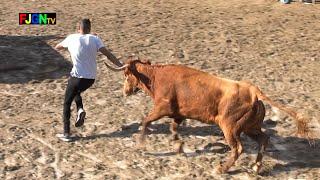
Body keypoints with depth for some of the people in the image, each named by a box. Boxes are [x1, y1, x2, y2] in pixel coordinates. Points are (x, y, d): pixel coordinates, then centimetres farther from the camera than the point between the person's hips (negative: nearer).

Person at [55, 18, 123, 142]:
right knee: (77, 91, 34)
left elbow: (57, 47, 18)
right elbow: (108, 54, -10)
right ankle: (80, 110, 8)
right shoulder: (94, 39, 0)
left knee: (67, 103, 14)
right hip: (91, 79, 3)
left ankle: (66, 134, 13)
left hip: (77, 77, -3)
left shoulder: (72, 38, 0)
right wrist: (122, 66, -12)